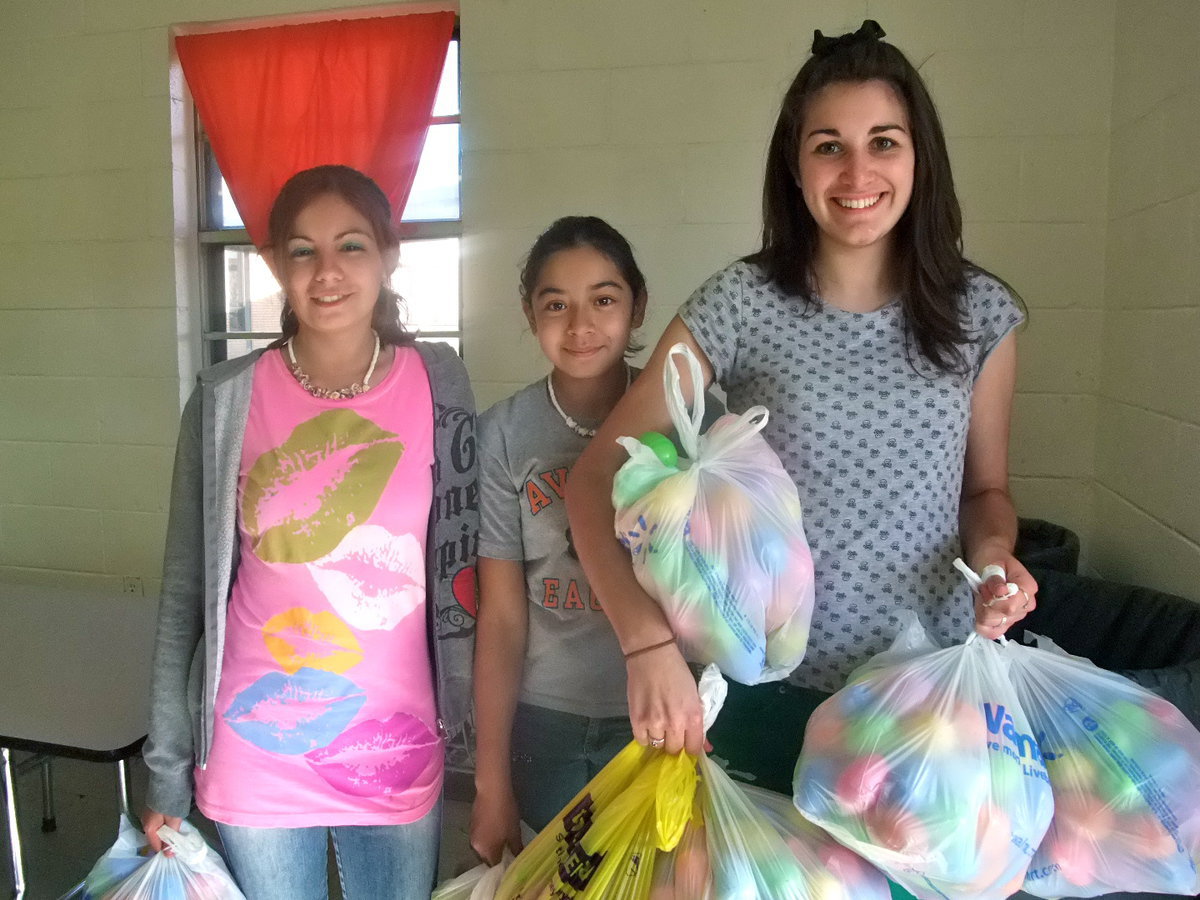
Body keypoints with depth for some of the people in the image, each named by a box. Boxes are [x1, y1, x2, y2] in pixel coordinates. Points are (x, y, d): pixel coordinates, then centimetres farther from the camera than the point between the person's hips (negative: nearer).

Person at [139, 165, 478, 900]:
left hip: (399, 751, 1)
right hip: (255, 755, 0)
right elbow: (187, 592, -1)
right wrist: (167, 768, 1)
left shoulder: (439, 384, -5)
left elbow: (465, 563, 1)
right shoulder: (226, 401, -7)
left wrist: (464, 715, 2)